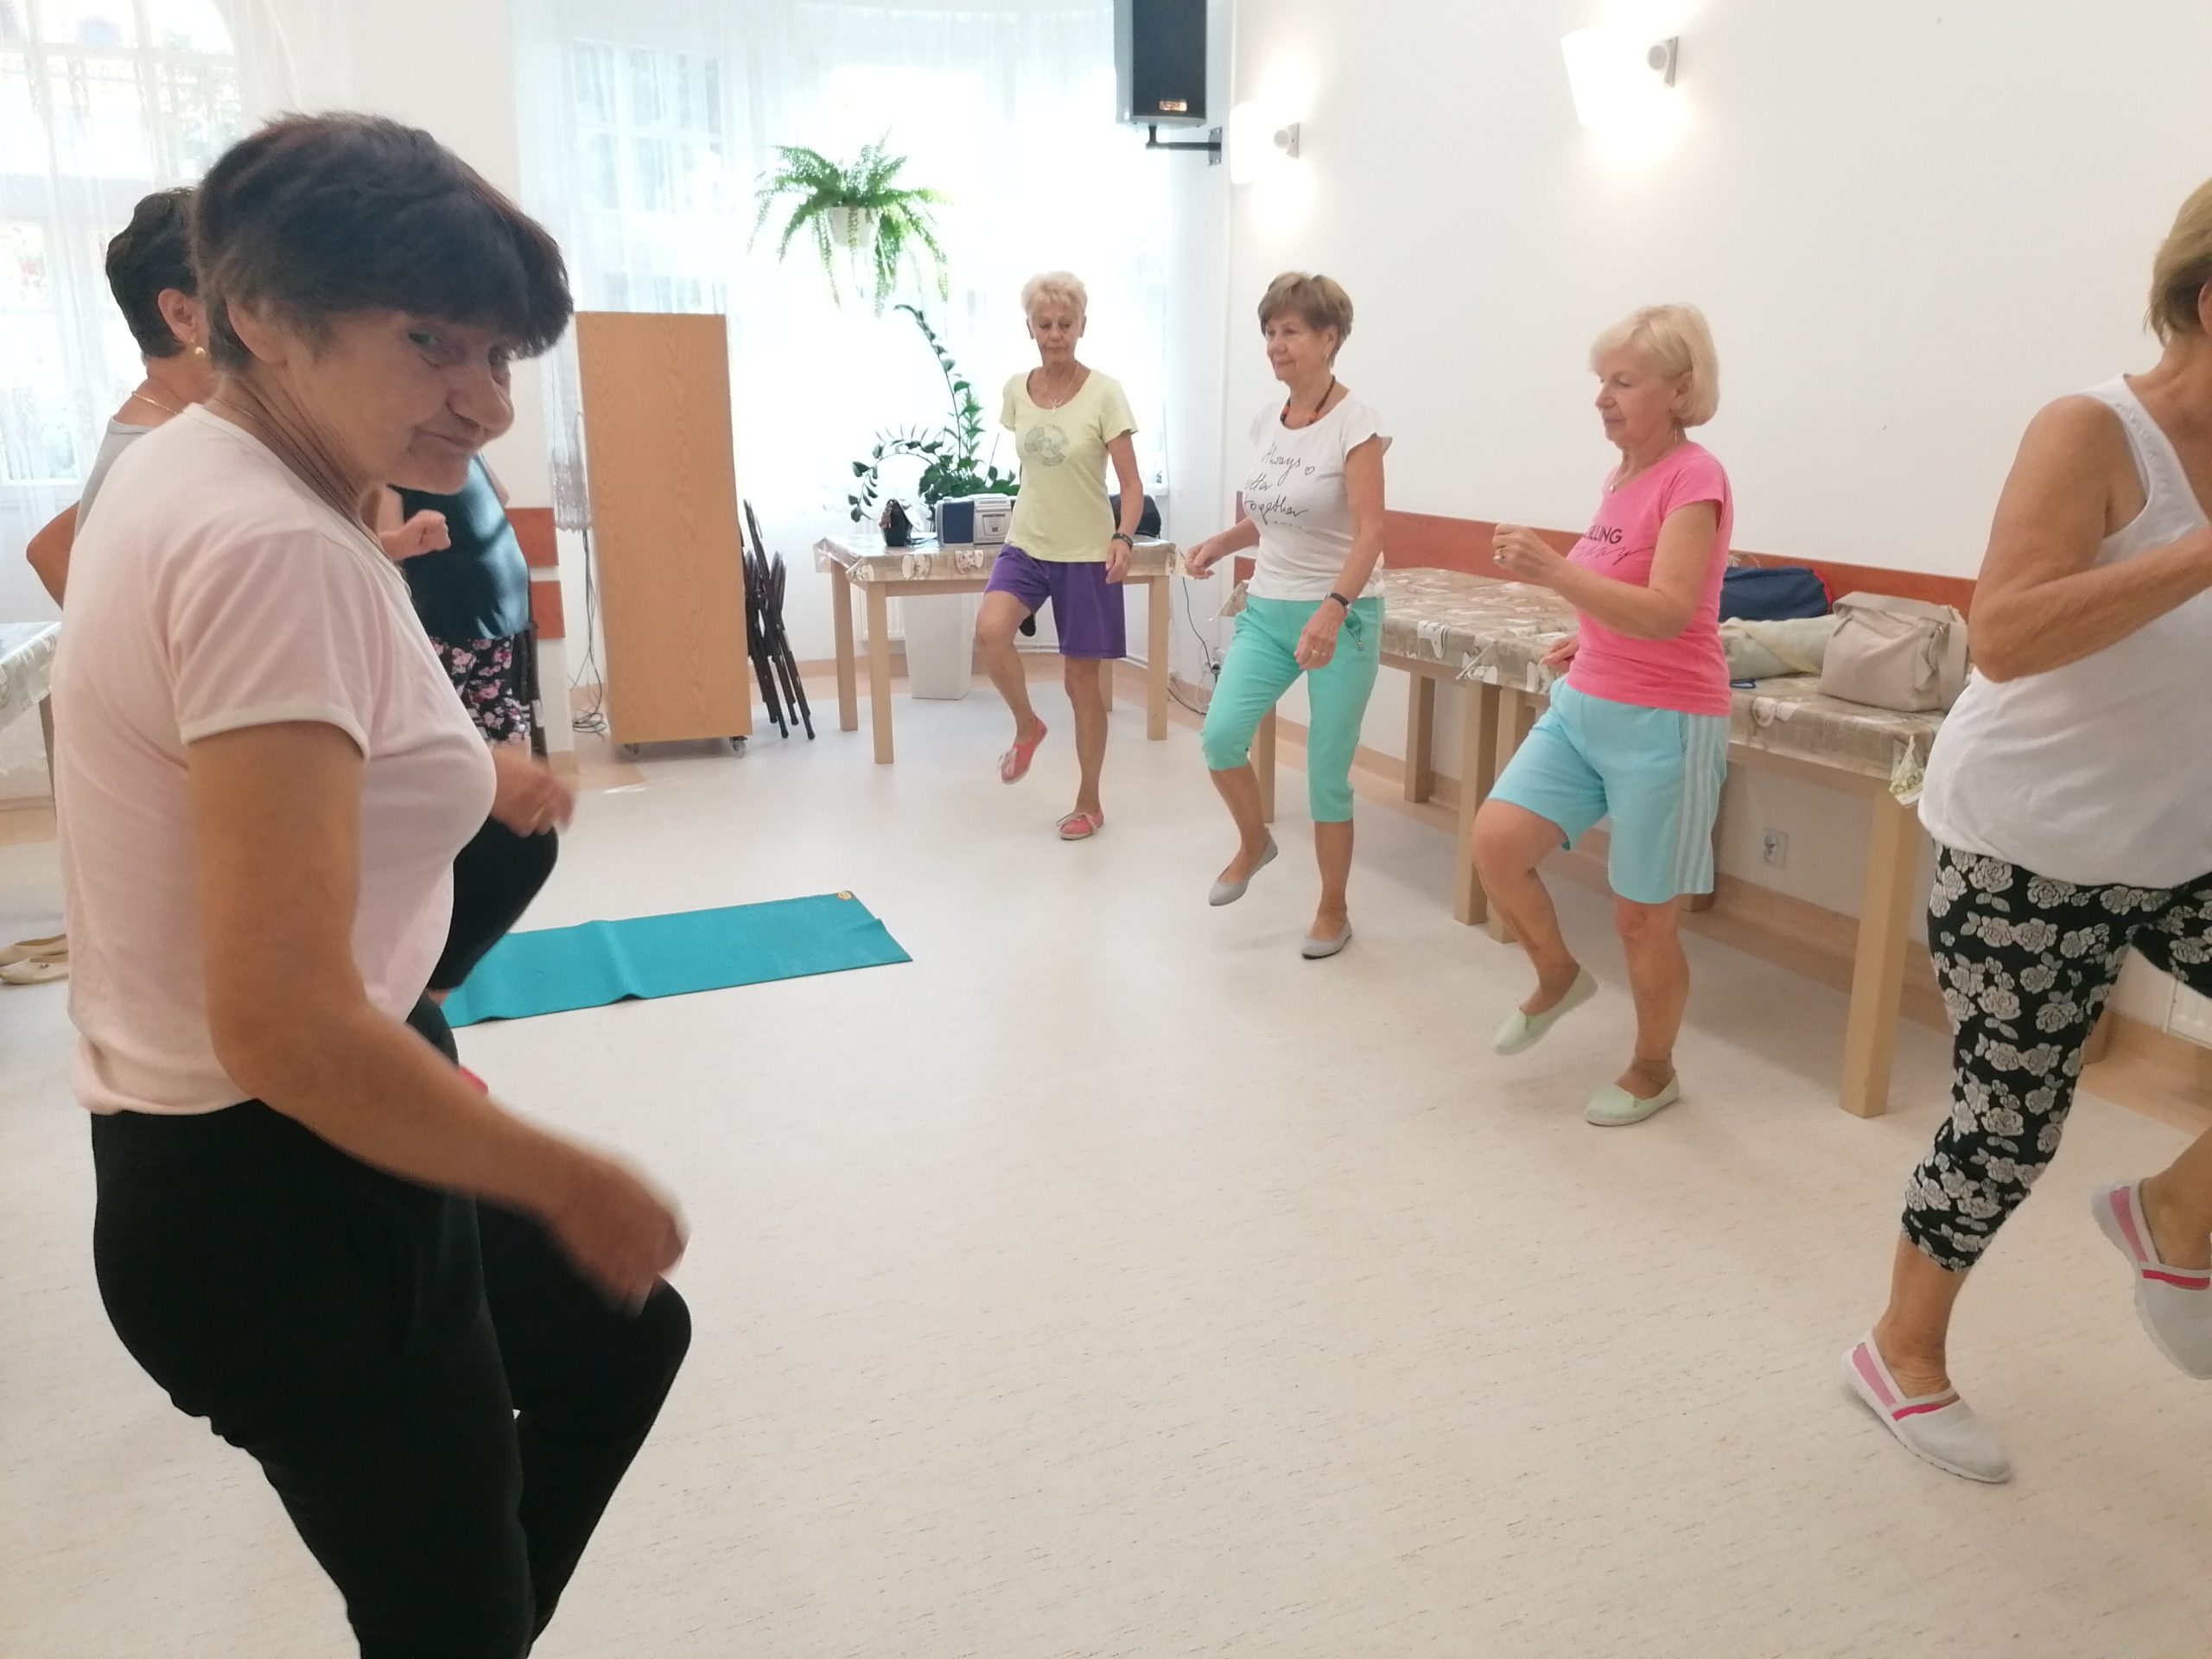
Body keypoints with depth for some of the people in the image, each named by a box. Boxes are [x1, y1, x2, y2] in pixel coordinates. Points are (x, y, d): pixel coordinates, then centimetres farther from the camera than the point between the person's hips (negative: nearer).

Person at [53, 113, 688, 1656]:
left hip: (250, 1159, 10)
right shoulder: (275, 551, -26)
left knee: (623, 1342, 28)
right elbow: (287, 1027, -31)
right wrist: (576, 1183, -19)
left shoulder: (187, 471, 5)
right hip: (289, 1196, -9)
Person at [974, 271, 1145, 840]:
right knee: (990, 631, -26)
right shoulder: (1016, 390, 2)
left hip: (1086, 554, -3)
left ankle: (1089, 804, 20)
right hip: (1026, 544, 3)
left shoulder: (1104, 394, -11)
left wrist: (1124, 537, -30)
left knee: (1082, 681, 4)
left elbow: (1132, 484, -13)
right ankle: (1027, 725, 3)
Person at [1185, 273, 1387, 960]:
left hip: (1340, 618, -5)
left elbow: (1369, 534, -21)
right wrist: (1220, 543, 2)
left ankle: (1333, 911, 20)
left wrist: (1332, 610, -36)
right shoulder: (1266, 420, 7)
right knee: (1220, 736, -12)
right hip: (1267, 610, 5)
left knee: (1326, 774, 0)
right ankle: (1253, 843, 18)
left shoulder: (1355, 425, -12)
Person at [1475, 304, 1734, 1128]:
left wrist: (1552, 571, -37)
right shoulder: (1621, 475, 9)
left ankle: (1653, 1070, 27)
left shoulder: (1694, 477, -15)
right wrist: (1590, 638, 10)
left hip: (1662, 726, -7)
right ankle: (1557, 975, 21)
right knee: (1495, 842, -6)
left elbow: (1668, 613, -28)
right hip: (1581, 708, 8)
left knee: (1641, 919, 4)